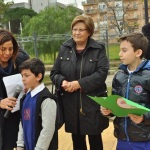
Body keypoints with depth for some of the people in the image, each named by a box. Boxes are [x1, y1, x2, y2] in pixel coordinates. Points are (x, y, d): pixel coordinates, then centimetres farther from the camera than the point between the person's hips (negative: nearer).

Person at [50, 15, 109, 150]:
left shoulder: (98, 49, -4)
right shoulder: (64, 49, 6)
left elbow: (102, 73, -15)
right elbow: (54, 73, 6)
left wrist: (79, 83, -22)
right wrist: (63, 82, -16)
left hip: (92, 103, -3)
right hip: (71, 104, 3)